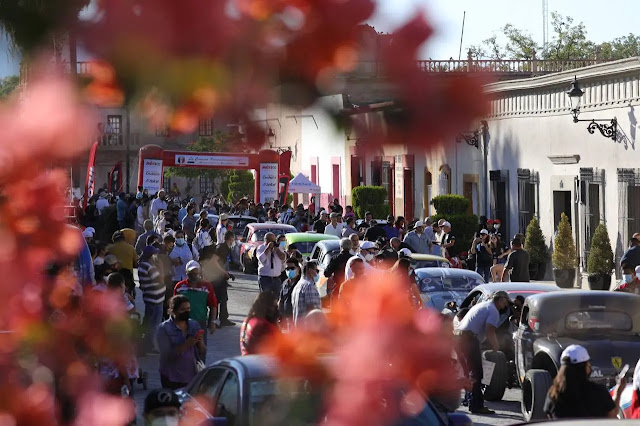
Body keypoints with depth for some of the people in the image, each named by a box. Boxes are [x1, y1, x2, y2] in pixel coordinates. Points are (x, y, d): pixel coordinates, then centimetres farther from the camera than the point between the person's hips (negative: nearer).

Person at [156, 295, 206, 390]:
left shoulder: (194, 325, 7)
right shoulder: (164, 328, -6)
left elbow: (202, 353, 8)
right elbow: (167, 355, -15)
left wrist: (200, 342, -13)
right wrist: (186, 345, -25)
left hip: (193, 377, 4)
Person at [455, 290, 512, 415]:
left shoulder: (482, 306, 28)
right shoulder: (493, 311, -2)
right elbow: (489, 332, -13)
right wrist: (496, 350, -6)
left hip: (457, 337, 10)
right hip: (468, 339, -10)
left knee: (469, 372, 15)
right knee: (476, 373, -7)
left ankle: (473, 403, 18)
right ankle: (477, 406, -9)